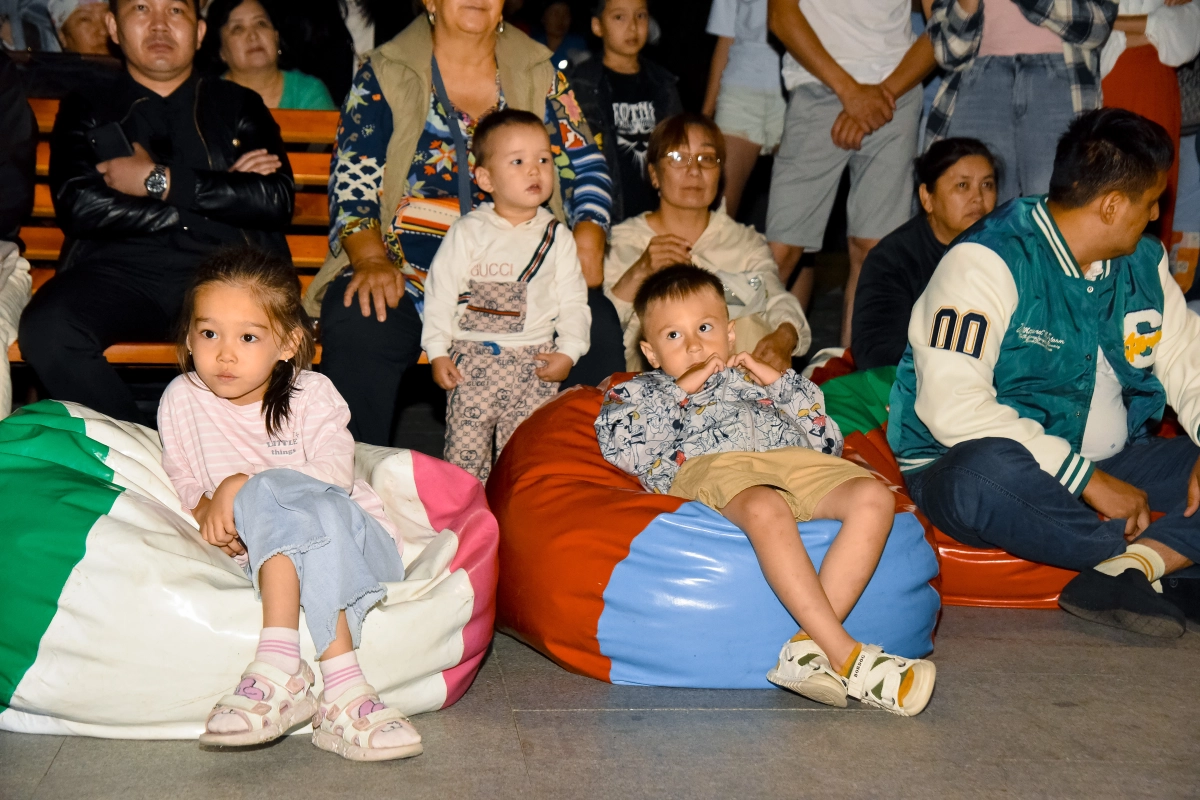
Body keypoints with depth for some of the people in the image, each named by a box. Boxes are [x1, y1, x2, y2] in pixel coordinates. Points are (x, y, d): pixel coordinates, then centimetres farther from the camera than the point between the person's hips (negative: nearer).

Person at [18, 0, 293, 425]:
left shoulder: (240, 106, 22)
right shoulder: (86, 110, 21)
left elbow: (277, 201, 4)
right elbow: (77, 208, 1)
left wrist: (160, 181, -1)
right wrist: (220, 195, -1)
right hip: (122, 267, 1)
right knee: (47, 327, -33)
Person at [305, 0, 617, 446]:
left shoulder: (539, 74, 15)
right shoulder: (384, 75, 8)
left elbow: (585, 166, 14)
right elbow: (351, 181, 2)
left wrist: (588, 239, -7)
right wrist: (371, 259, -17)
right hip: (404, 275, -1)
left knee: (595, 327, -26)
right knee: (355, 327, -33)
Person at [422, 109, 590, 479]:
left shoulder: (557, 237, 5)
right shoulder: (467, 231, 0)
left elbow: (573, 301, 6)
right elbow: (441, 292, 0)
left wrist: (568, 352, -5)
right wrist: (438, 351, -5)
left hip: (535, 364, 1)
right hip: (471, 360, -1)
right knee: (464, 455, -1)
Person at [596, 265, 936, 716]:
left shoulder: (754, 381, 39)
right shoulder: (643, 391, 31)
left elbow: (828, 443, 26)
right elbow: (618, 448, 6)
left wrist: (781, 382, 21)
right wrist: (679, 391, 7)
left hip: (797, 460, 4)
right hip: (712, 466, -4)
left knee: (873, 497, -27)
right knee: (765, 509, -40)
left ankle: (810, 645, -35)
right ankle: (848, 658, -41)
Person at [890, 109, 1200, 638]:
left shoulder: (1144, 262, 9)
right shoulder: (989, 260, -15)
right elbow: (954, 406, -26)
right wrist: (1086, 479, -27)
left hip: (1104, 470, 7)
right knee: (984, 477, -41)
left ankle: (1127, 568, -28)